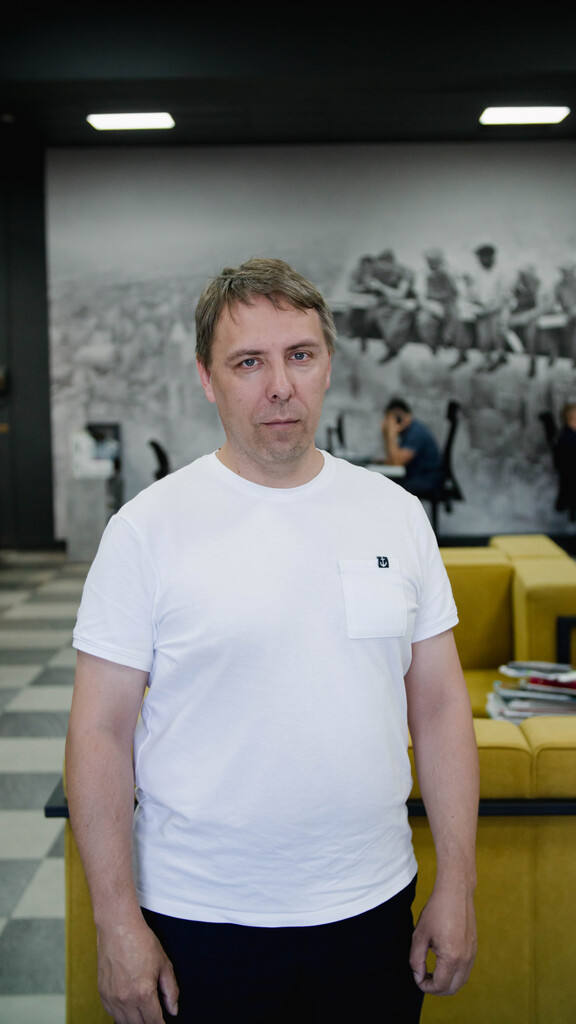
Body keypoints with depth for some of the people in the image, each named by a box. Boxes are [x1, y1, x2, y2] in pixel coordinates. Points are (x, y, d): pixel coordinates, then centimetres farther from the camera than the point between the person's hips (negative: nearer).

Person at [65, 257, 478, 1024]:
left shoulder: (397, 514, 1)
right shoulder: (148, 528, -9)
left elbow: (439, 706, 5)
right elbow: (102, 731, -8)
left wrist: (457, 883, 3)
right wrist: (117, 920, -10)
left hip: (372, 907, 3)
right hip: (200, 923, -3)